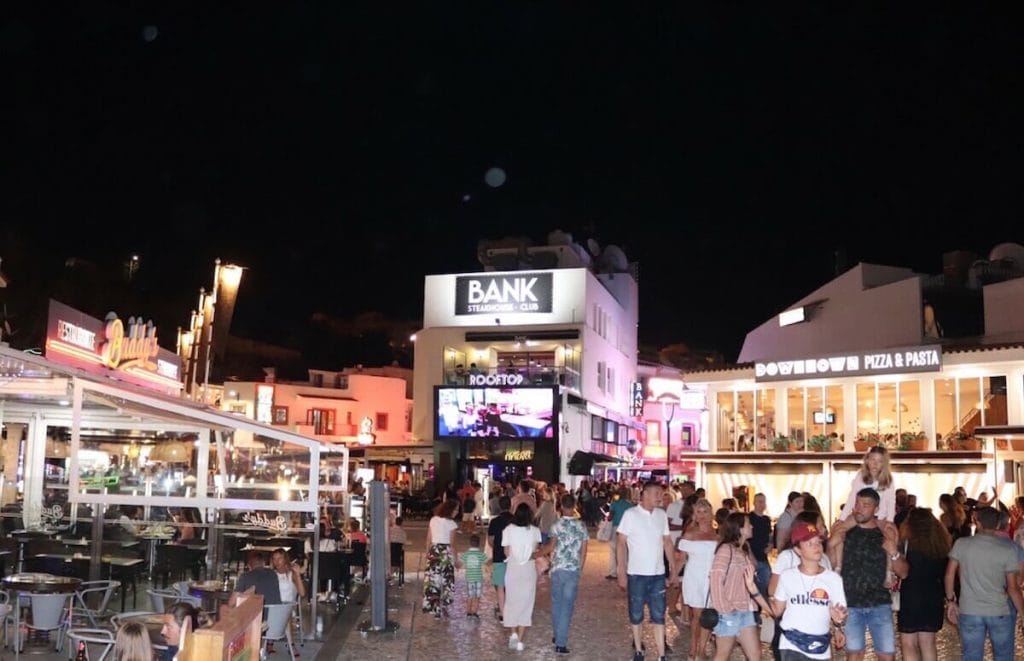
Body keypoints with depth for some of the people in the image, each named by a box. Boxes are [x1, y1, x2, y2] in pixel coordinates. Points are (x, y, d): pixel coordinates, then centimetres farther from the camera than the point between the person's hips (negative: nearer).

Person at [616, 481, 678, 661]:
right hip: (636, 574, -3)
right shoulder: (630, 514, -9)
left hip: (658, 574, 3)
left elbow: (667, 542, 10)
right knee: (636, 614, 10)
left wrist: (674, 569, 8)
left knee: (658, 616, 3)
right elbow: (621, 543, -7)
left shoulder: (662, 515, 3)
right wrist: (621, 572, -11)